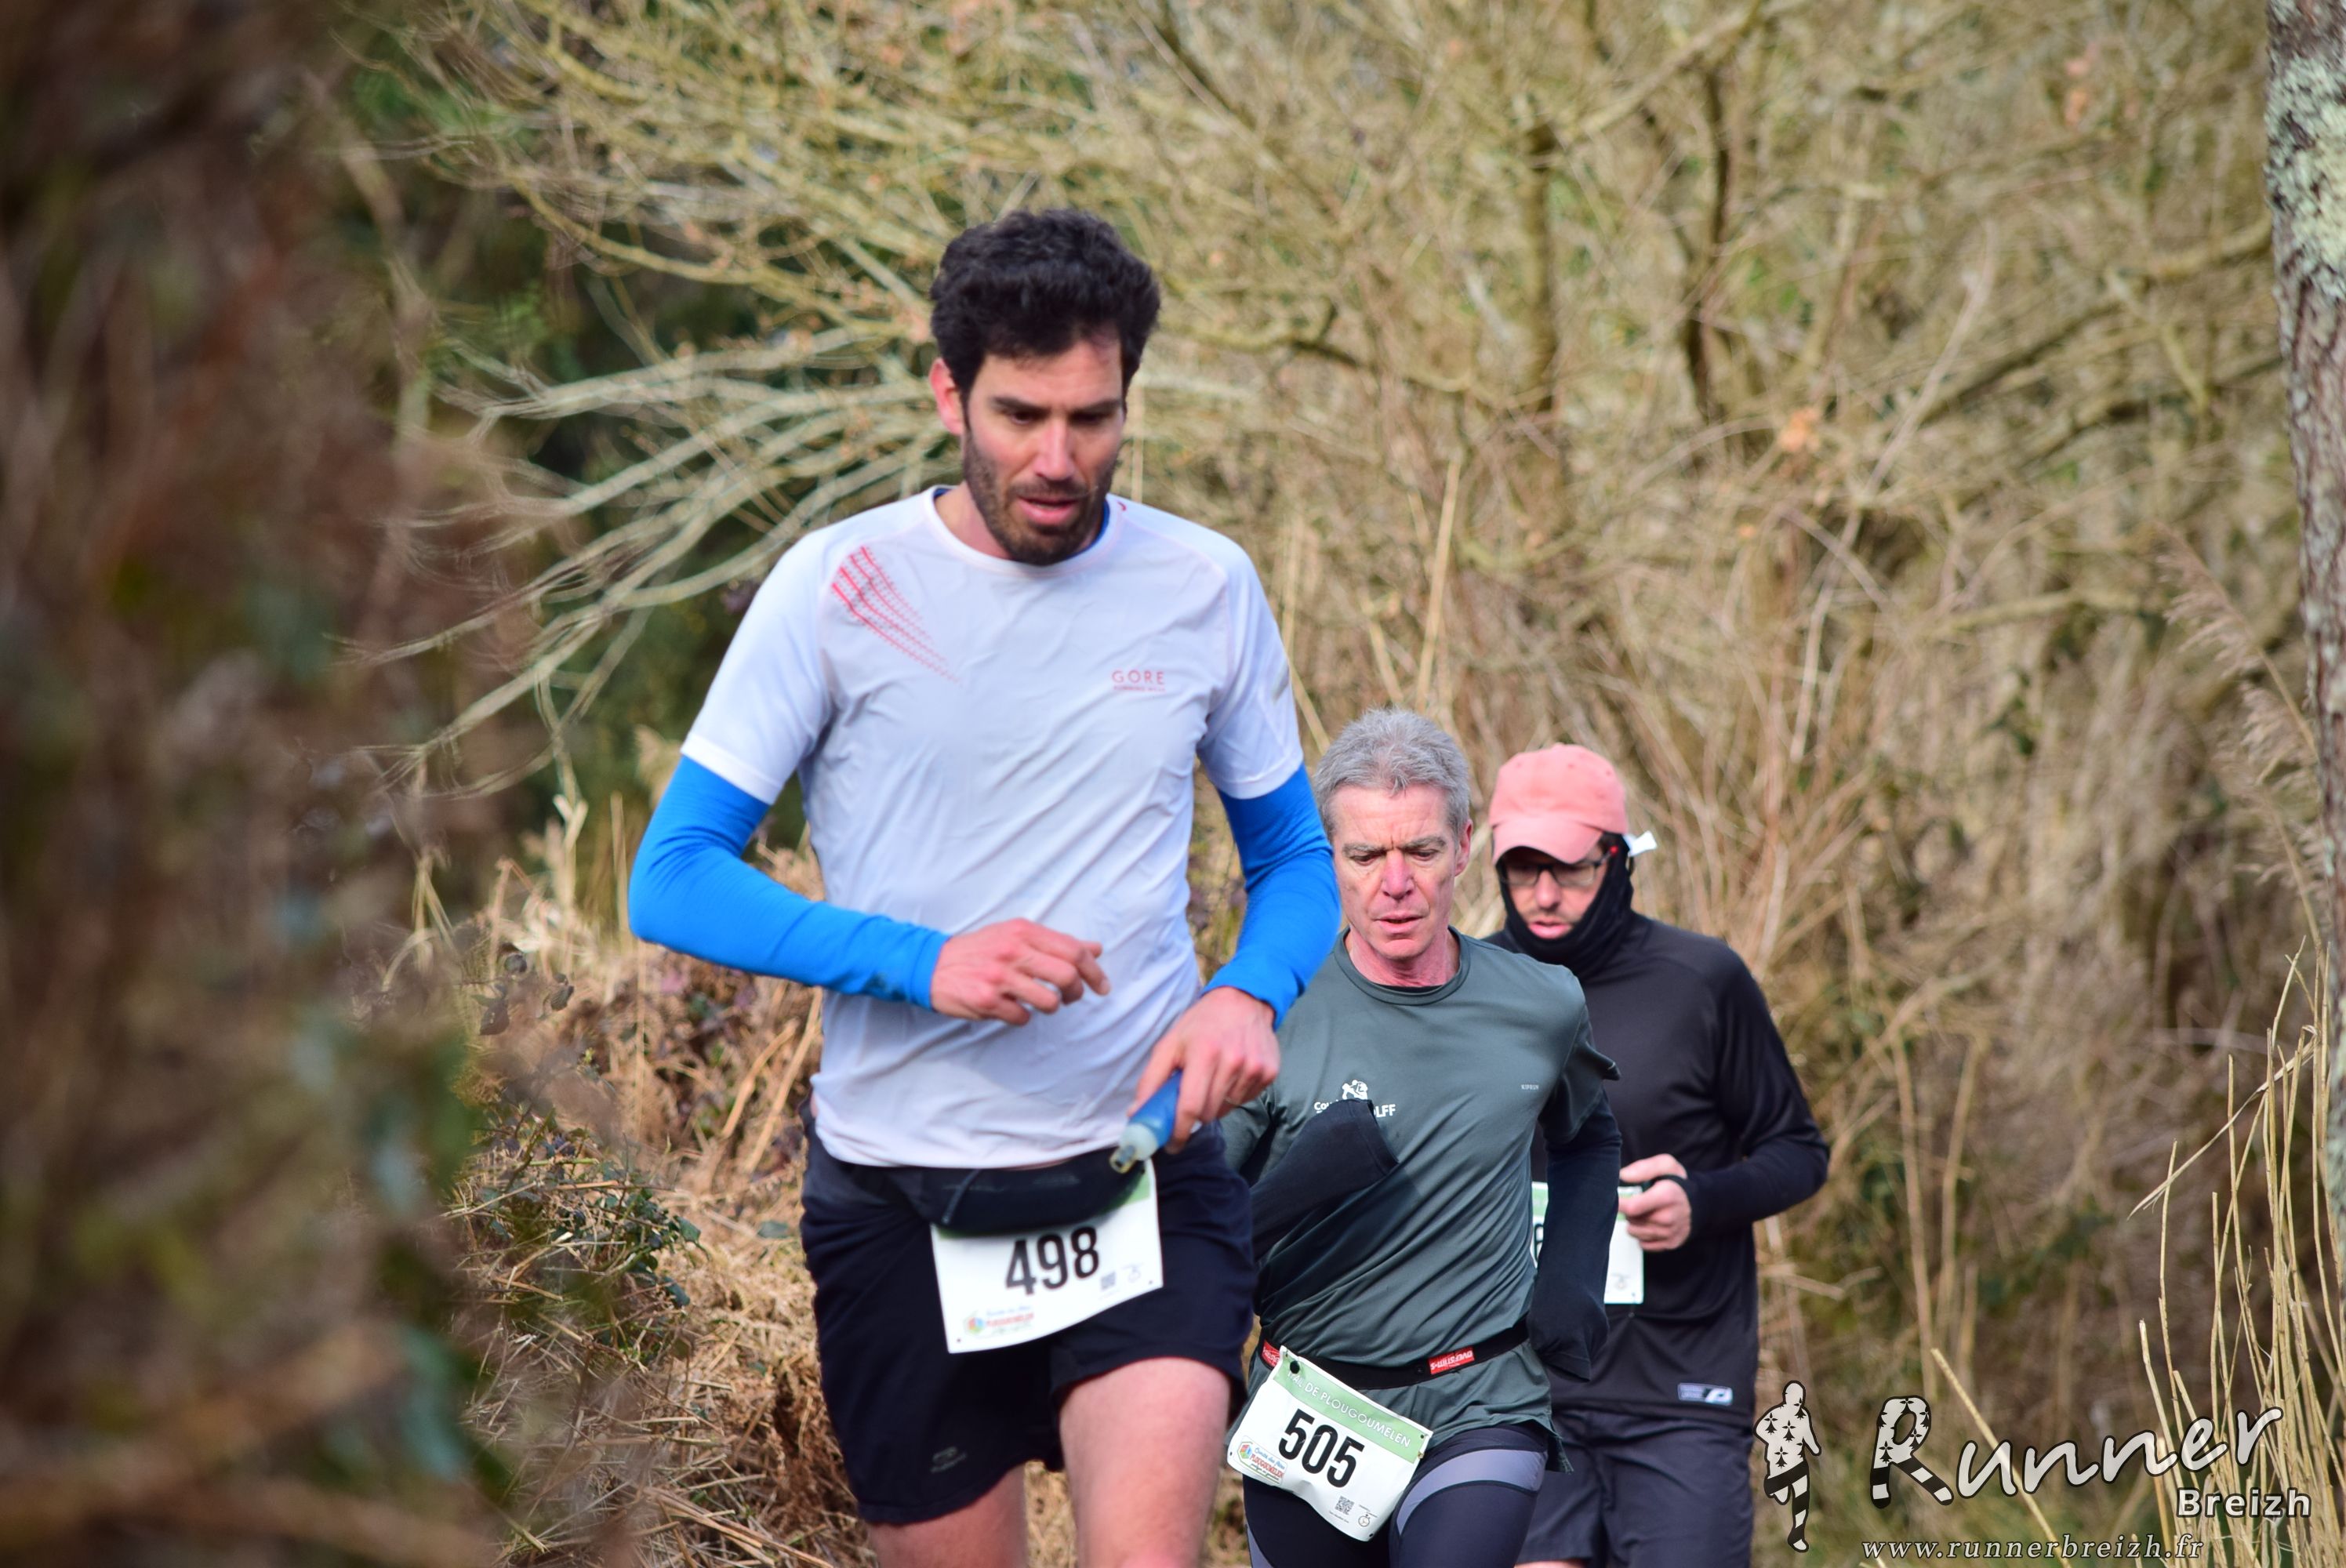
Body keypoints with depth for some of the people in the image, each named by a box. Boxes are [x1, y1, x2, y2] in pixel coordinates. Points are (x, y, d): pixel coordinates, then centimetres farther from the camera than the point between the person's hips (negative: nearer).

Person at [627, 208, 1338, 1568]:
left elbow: (1296, 856, 16)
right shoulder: (840, 586, -3)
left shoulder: (1205, 588, 4)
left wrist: (1252, 993, -8)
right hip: (901, 1194, 0)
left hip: (1141, 1168, 0)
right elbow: (674, 880, -4)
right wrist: (926, 962, -19)